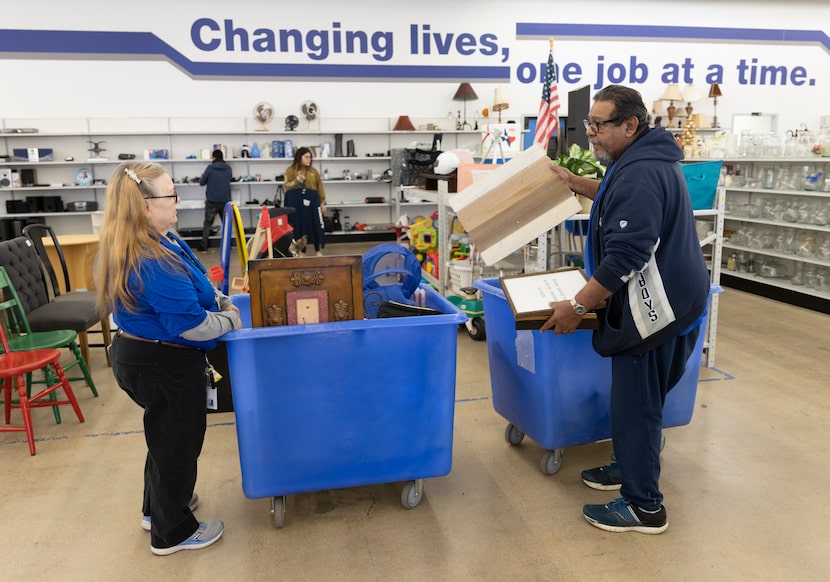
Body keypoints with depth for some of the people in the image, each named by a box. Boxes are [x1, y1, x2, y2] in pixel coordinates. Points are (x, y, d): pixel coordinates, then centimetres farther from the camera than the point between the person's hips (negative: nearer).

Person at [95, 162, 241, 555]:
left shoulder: (157, 242, 2)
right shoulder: (154, 261, -31)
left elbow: (178, 294, 17)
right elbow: (189, 324, -28)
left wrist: (218, 301, 7)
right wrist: (231, 321, -12)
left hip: (138, 356, 10)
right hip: (164, 366, -10)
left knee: (165, 434, 28)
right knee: (179, 442, 9)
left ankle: (158, 507, 49)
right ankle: (172, 532, 30)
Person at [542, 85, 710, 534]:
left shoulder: (640, 173, -23)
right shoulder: (645, 158, 12)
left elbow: (625, 255, -28)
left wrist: (577, 306, -23)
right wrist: (577, 184, 24)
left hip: (657, 309, -11)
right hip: (666, 301, 11)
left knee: (635, 403, 0)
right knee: (634, 396, 22)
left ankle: (644, 506, 13)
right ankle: (629, 467, 39)